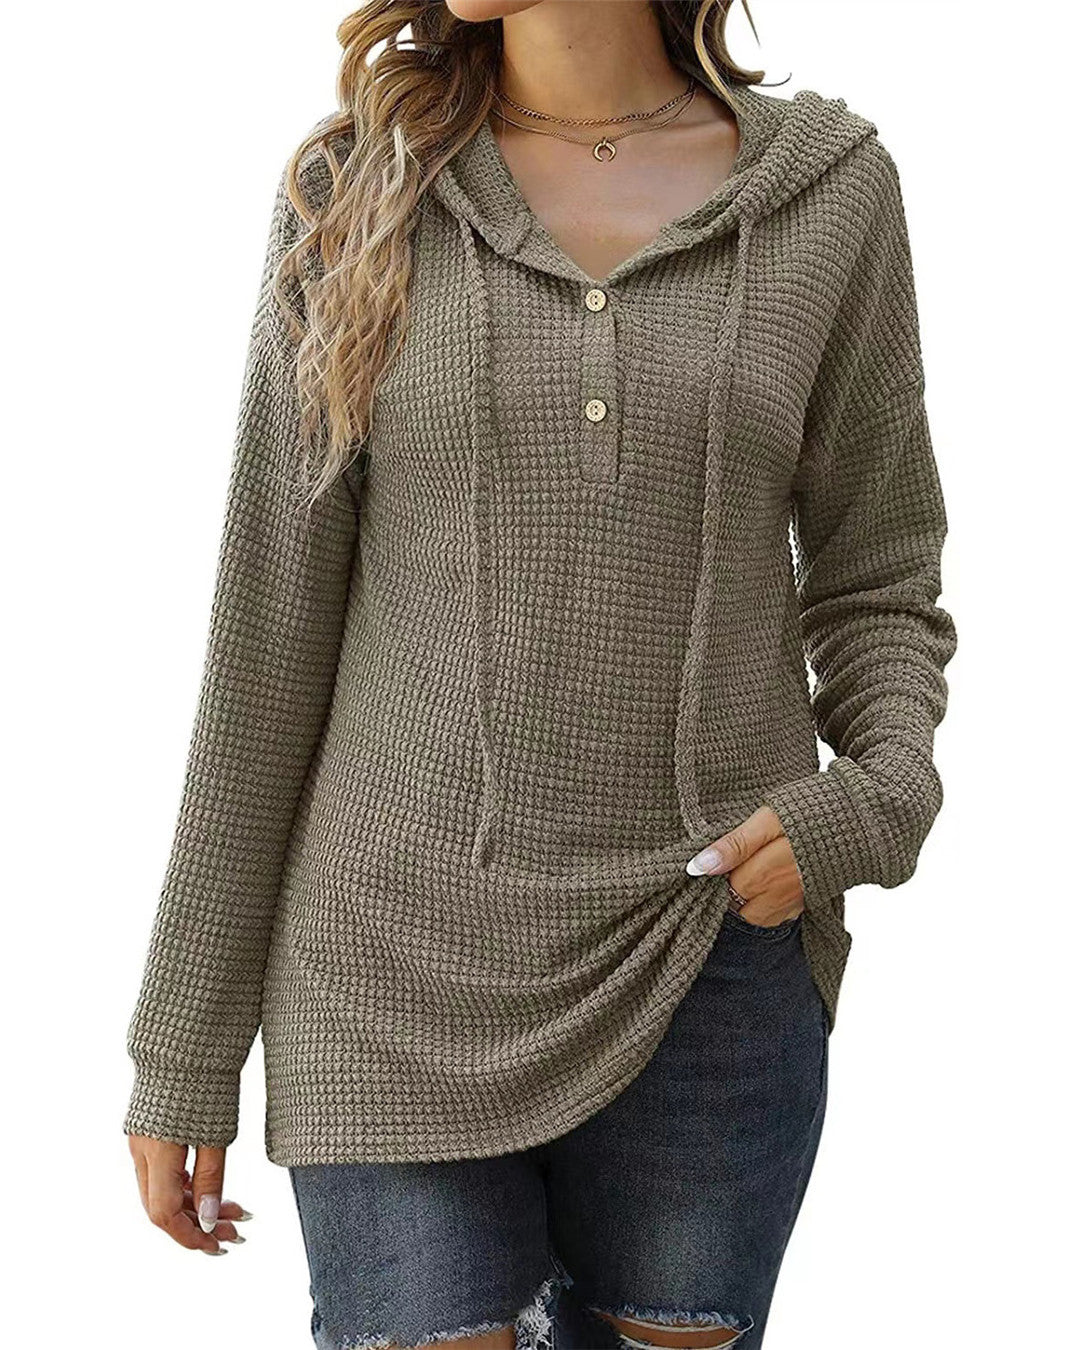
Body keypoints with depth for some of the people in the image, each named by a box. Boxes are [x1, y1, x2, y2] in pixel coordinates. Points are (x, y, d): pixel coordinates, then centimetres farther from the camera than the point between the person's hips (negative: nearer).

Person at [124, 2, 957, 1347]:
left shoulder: (827, 190, 0)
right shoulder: (353, 190, -1)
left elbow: (875, 593, 8)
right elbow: (273, 632, -1)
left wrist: (879, 799, -14)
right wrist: (183, 1044, 0)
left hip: (703, 971, 1)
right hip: (411, 969, -1)